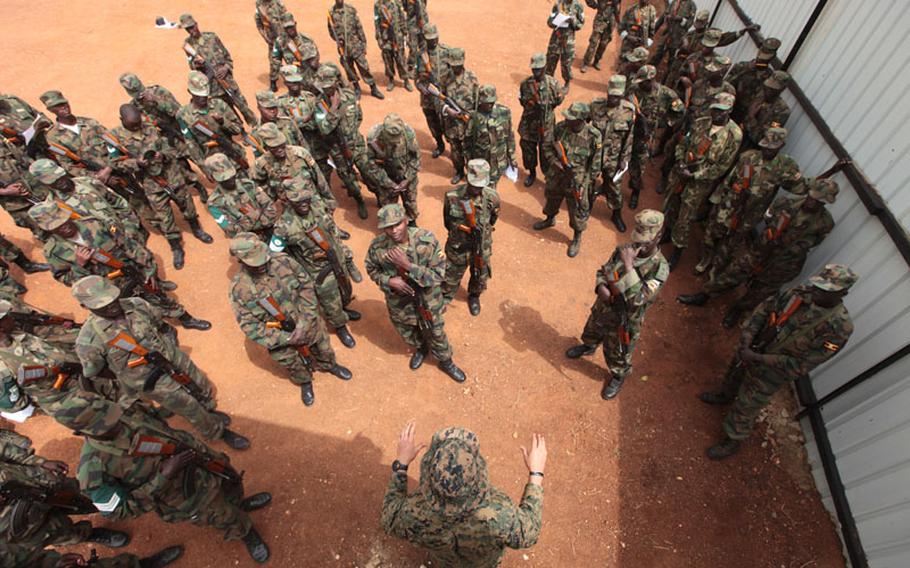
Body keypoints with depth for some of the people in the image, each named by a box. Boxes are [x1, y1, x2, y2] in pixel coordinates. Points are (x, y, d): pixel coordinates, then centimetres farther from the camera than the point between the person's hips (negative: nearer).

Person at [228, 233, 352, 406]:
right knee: (294, 365, 25)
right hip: (280, 337, -1)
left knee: (323, 350, 27)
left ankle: (330, 366, 62)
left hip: (308, 324, 2)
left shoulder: (283, 261, -21)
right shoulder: (239, 289, -24)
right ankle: (305, 383, 58)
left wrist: (305, 320, -19)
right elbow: (249, 325, -18)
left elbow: (306, 285, -12)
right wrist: (285, 338, -23)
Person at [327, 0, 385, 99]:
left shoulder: (351, 9, -1)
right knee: (349, 69, 9)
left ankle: (374, 89, 11)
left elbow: (359, 27, 1)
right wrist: (337, 39, -10)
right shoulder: (331, 12, 0)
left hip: (356, 45, -1)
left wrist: (363, 44, -1)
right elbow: (331, 30, 7)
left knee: (364, 67, 1)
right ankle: (357, 89, 25)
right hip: (343, 47, 1)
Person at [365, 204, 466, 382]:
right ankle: (420, 348, 62)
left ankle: (446, 362, 50)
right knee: (406, 332, 27)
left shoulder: (426, 240, -29)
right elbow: (372, 270, -2)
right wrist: (389, 281, -23)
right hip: (399, 299, 2)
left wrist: (407, 265, -37)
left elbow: (438, 275, -26)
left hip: (427, 297, -2)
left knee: (435, 332, 20)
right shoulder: (377, 246, -23)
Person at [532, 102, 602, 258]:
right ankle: (550, 219, 60)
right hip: (556, 175, 4)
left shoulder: (593, 136, -23)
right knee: (552, 198, 28)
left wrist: (585, 181, -10)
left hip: (576, 180, -4)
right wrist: (553, 161, -15)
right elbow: (547, 146, 1)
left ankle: (577, 239, 32)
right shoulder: (560, 128, -14)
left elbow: (595, 163, -11)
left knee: (577, 210, 10)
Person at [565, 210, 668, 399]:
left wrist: (628, 266, -42)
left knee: (618, 357, 22)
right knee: (591, 333, 34)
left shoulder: (659, 268, -29)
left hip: (624, 322, -5)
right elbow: (602, 271, 1)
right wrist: (601, 287, -21)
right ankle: (588, 347, 68)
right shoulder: (624, 250, -13)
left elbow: (638, 298, -38)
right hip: (602, 309, 5)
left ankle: (618, 378, 53)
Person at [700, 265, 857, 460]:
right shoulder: (801, 293, -17)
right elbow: (764, 309, -7)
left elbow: (801, 365, -26)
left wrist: (759, 359, -31)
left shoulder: (840, 328, -29)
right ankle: (725, 395, 63)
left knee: (745, 407, 10)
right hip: (752, 349, 5)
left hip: (773, 371, -5)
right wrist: (746, 337, -20)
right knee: (734, 374, 31)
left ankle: (732, 440, 35)